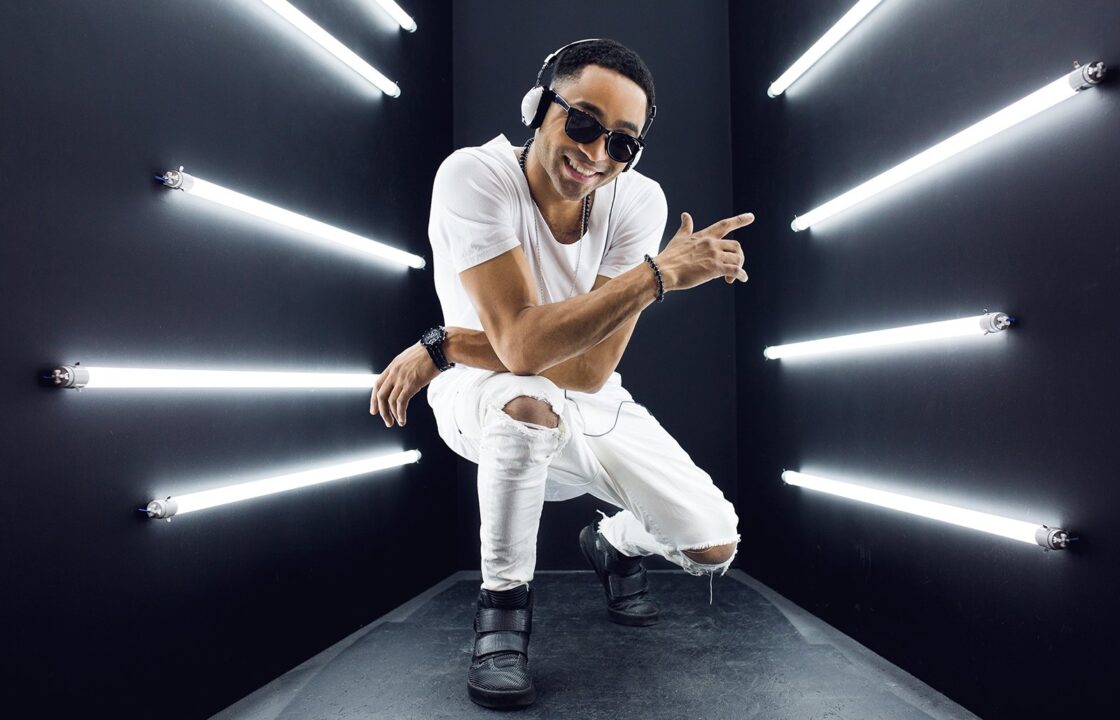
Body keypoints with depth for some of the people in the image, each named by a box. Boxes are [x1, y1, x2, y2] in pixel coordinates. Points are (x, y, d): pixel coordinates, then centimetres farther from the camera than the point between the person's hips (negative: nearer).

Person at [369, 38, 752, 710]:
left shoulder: (639, 201, -16)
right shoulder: (473, 176, -24)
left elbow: (591, 370, -23)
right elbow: (521, 343, -35)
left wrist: (444, 346, -25)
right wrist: (658, 272, -37)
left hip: (591, 407, 3)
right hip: (484, 395, -3)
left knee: (714, 546, -6)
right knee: (530, 405, -40)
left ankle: (614, 543, 30)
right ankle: (504, 603, -13)